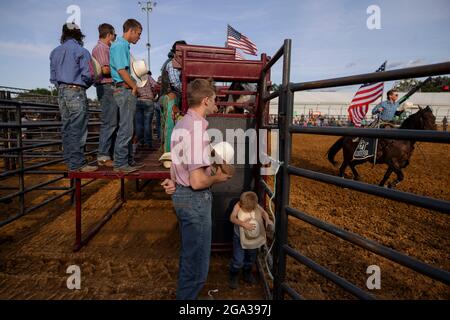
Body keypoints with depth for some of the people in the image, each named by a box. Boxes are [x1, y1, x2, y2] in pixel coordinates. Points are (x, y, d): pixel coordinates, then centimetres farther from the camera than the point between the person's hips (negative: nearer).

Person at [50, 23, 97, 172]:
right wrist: (85, 85, 9)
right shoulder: (81, 51, -5)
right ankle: (77, 163, -7)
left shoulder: (55, 52, 15)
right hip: (76, 92, -7)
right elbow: (87, 75, -10)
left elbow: (53, 76, 14)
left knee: (67, 128, 8)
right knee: (78, 129, -7)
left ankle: (70, 161, 13)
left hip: (61, 92, 7)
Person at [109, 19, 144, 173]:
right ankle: (120, 163, -4)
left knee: (128, 127, 12)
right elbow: (121, 70, -18)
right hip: (125, 89, -11)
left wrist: (133, 87, 13)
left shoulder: (124, 45, 21)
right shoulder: (120, 45, -10)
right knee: (126, 128, -9)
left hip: (128, 90, 11)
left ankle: (128, 160, 20)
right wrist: (134, 86, -8)